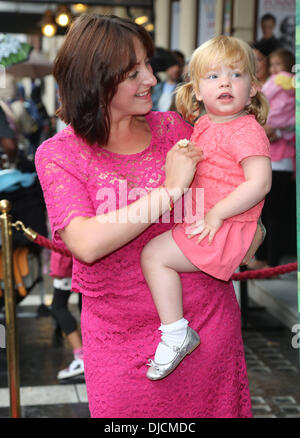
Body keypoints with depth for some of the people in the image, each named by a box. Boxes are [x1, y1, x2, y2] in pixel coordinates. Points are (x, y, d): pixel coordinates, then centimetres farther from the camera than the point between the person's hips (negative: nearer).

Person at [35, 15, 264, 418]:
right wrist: (169, 189, -23)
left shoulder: (172, 128, 0)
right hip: (122, 336, -3)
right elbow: (87, 244, -24)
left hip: (209, 320, 3)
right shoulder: (58, 154, -9)